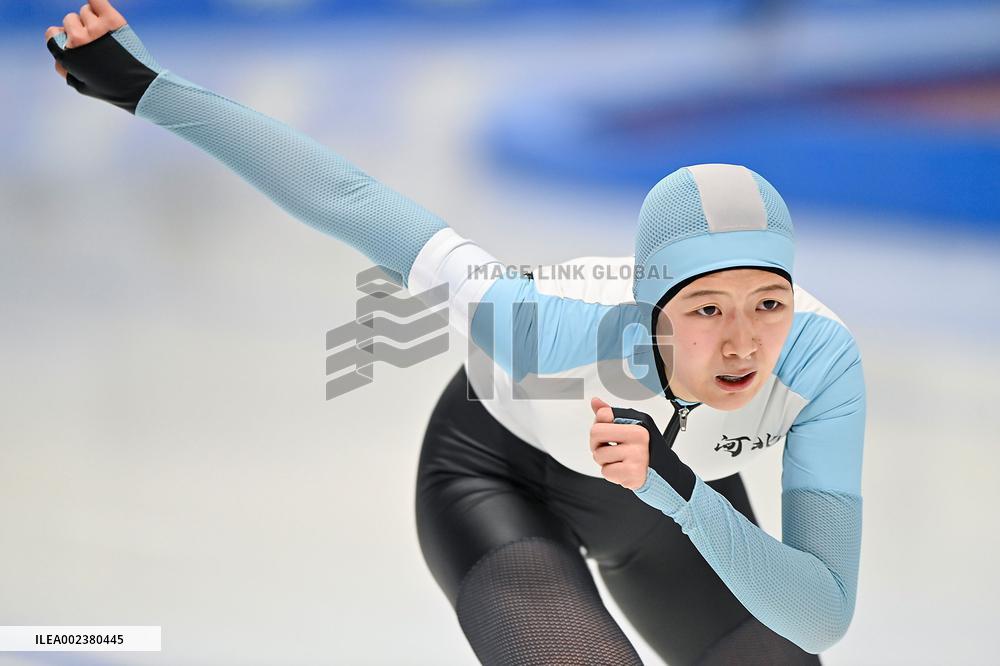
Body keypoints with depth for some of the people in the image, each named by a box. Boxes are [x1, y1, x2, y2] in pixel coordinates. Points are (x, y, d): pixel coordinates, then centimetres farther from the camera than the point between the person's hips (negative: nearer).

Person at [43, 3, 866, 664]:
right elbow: (351, 200, -32)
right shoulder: (548, 327, -43)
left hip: (677, 481, 4)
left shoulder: (821, 358, -36)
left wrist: (679, 491, -55)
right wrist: (142, 84, -27)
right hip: (499, 475, -4)